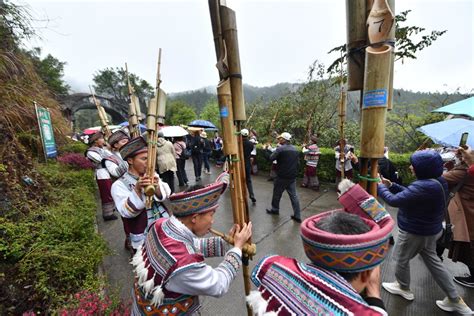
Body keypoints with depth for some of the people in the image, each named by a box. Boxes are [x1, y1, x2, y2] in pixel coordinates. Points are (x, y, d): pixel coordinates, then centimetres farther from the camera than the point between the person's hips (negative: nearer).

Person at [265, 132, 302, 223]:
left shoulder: (280, 149, -15)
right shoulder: (295, 149, 7)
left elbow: (271, 158, -19)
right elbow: (298, 163, 11)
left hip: (282, 177, -6)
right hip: (292, 177, 6)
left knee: (277, 194, 14)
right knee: (294, 196, 8)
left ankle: (275, 209, 32)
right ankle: (297, 216, 10)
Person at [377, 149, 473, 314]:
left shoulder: (424, 186, -33)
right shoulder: (437, 181, -1)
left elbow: (394, 201, -31)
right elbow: (409, 194, 7)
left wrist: (379, 186, -18)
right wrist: (391, 185, 0)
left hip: (415, 231, -9)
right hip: (429, 229, 9)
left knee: (401, 259, 15)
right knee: (433, 261, 25)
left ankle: (403, 287, 39)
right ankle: (455, 299, 37)